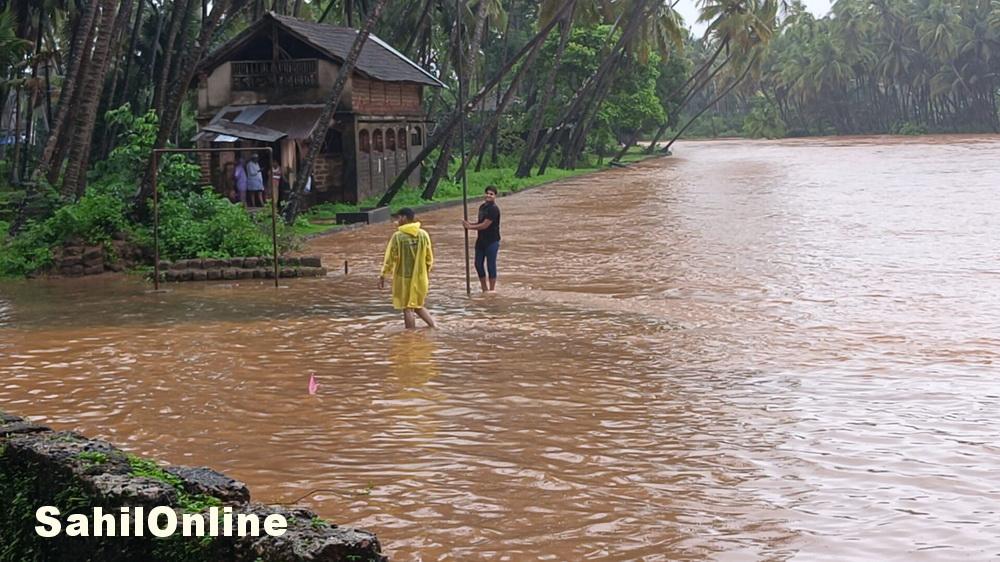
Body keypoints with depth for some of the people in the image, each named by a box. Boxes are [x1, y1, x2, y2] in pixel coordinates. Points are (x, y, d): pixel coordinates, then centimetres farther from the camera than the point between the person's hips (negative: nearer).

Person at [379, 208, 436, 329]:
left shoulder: (398, 236, -12)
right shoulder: (423, 235, 0)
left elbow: (390, 258, -9)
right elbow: (429, 258, 6)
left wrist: (383, 275, 0)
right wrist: (427, 274, 20)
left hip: (404, 278, -4)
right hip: (421, 277, 4)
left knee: (407, 309, 3)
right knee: (418, 306, 20)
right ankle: (434, 327, 8)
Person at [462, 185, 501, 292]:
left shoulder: (494, 209, -15)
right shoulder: (482, 207, 13)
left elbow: (485, 225, -19)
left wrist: (470, 227, -12)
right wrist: (469, 224, 2)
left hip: (492, 241, -8)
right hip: (481, 240, 8)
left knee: (491, 265, -2)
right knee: (478, 264, 10)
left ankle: (492, 289, 7)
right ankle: (484, 288, 21)